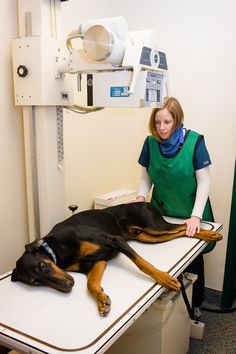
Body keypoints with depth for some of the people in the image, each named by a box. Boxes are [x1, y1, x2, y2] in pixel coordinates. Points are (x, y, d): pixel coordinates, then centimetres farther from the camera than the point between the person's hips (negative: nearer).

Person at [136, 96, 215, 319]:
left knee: (193, 262, 14)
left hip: (190, 215, -2)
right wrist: (141, 197, -18)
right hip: (161, 213, 2)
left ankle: (195, 305, 37)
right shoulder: (150, 143, -9)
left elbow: (203, 181, -14)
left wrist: (195, 216, -20)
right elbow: (146, 177, 1)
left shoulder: (194, 141, -19)